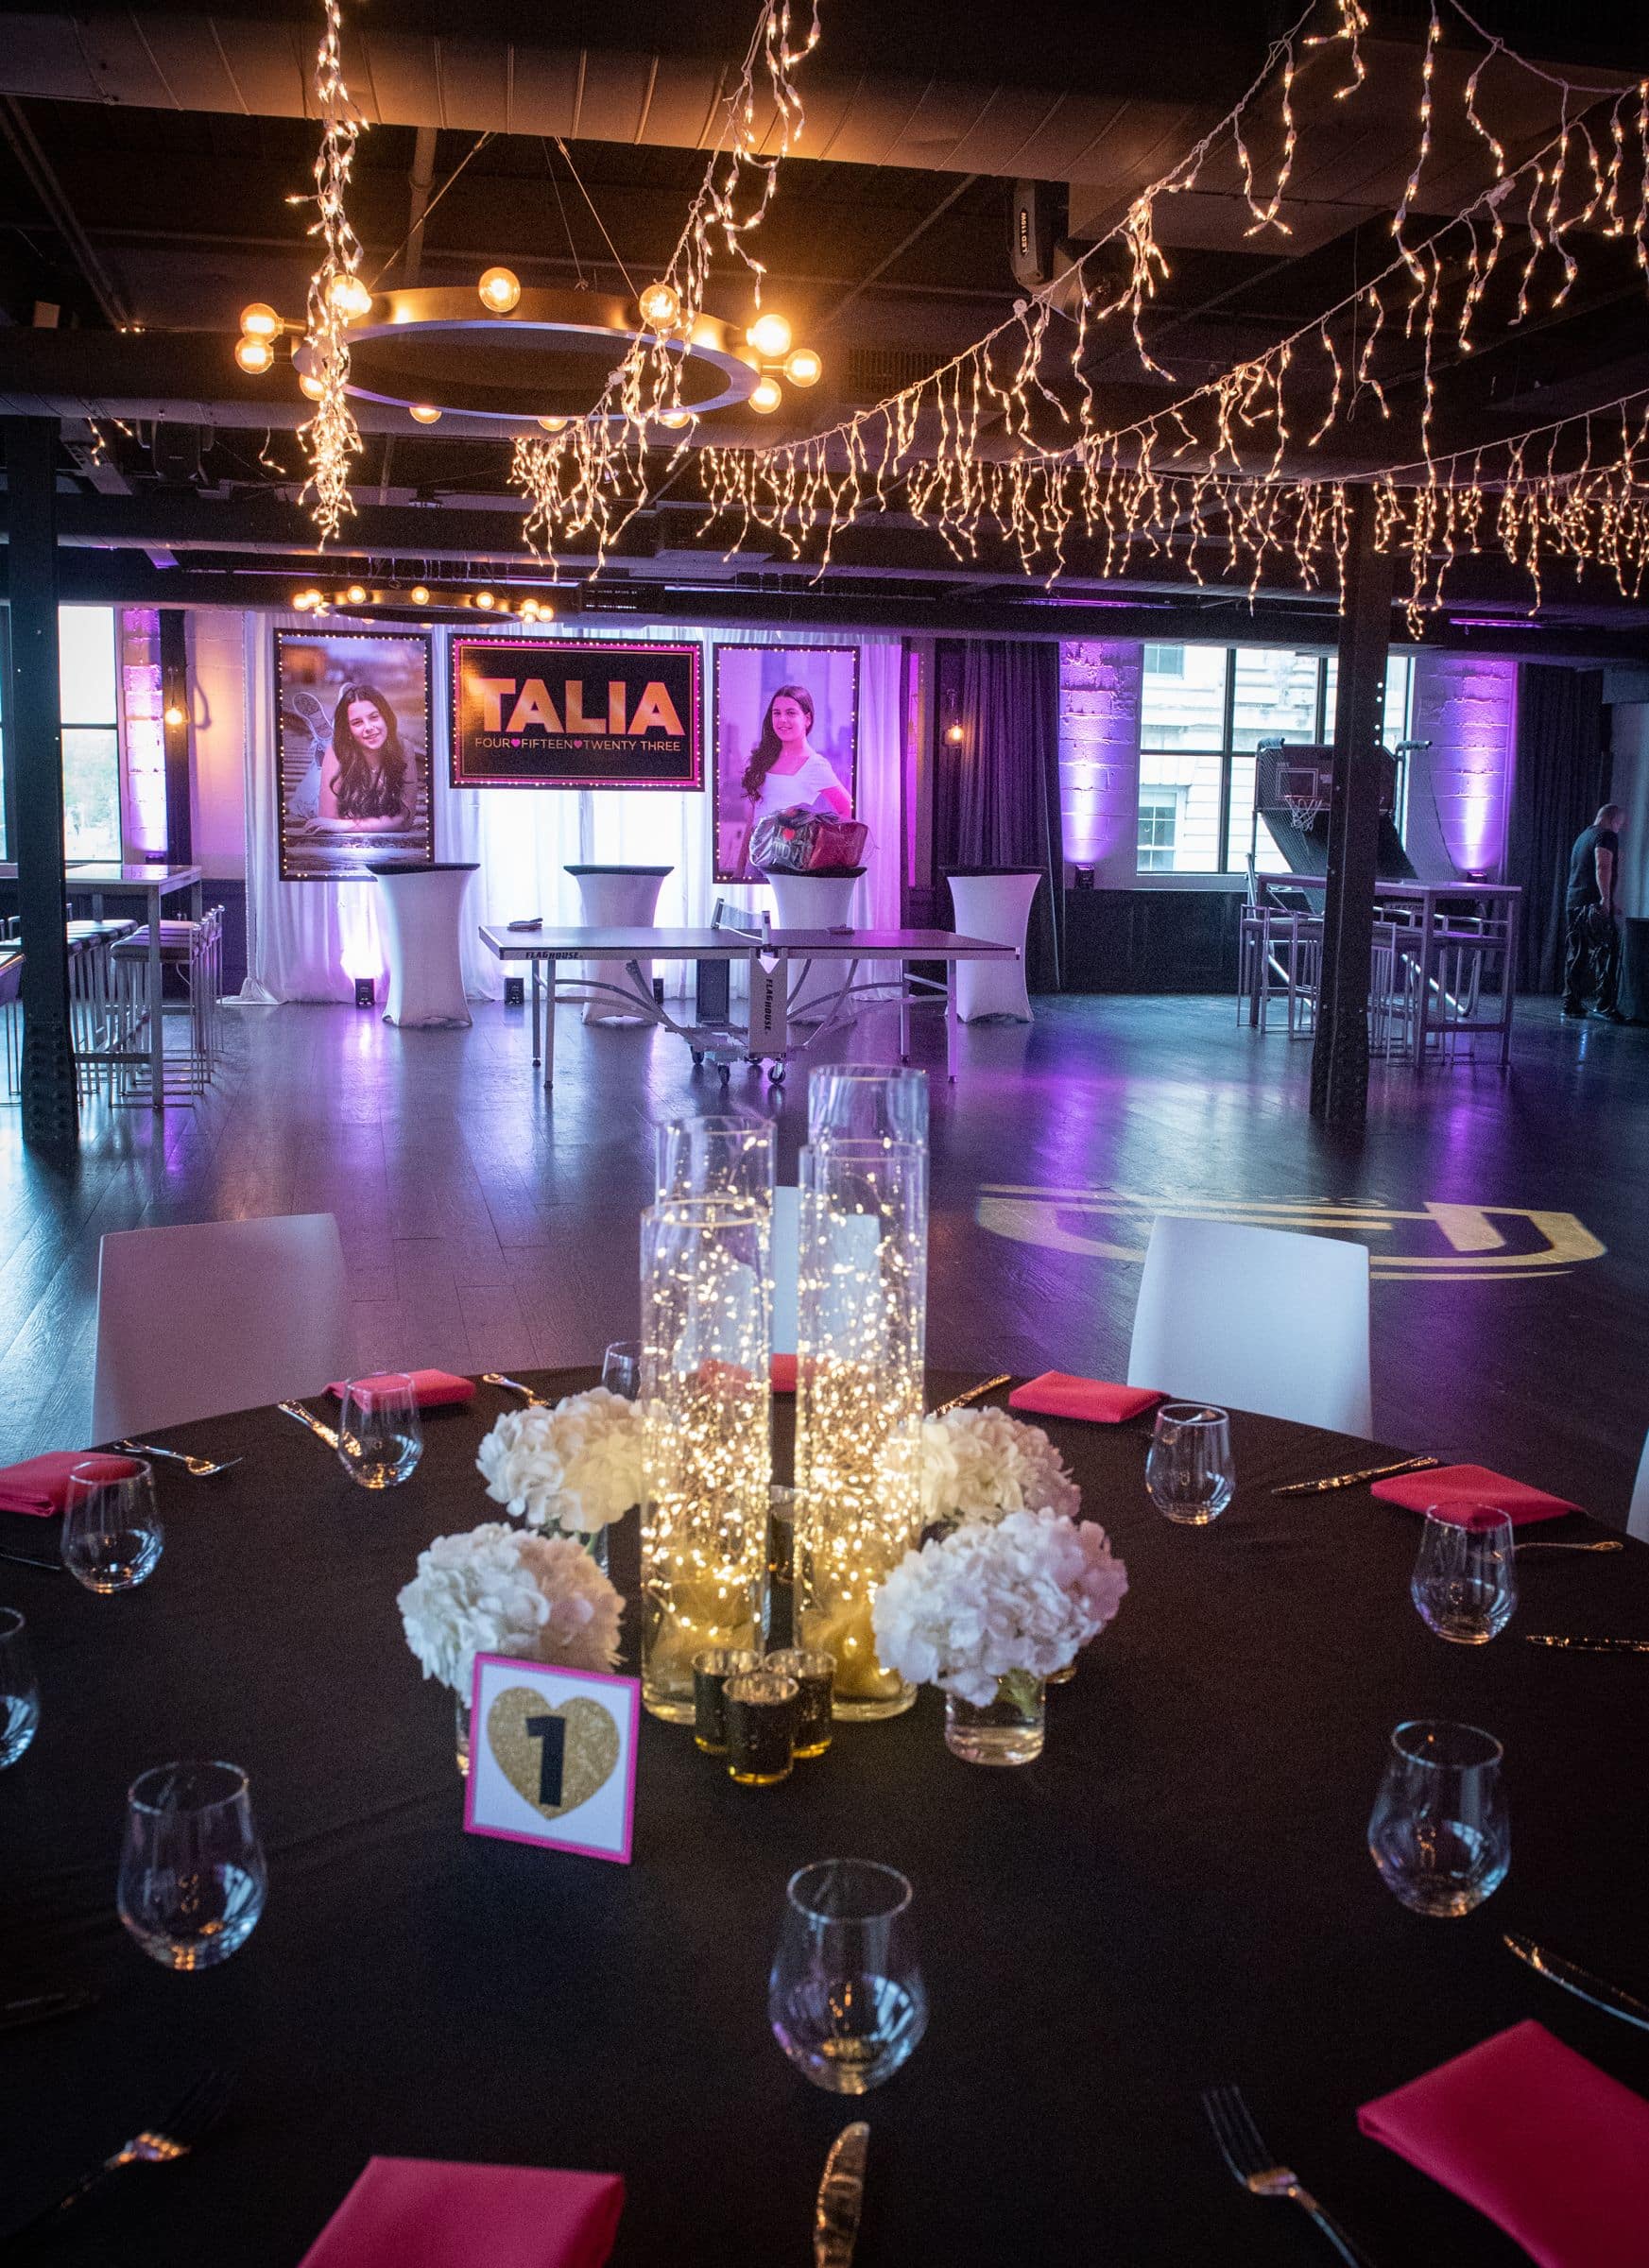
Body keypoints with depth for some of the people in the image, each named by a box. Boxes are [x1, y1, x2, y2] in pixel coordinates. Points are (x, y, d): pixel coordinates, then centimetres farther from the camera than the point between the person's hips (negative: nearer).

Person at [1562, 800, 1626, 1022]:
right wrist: (1606, 899, -23)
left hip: (1573, 903, 9)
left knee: (1576, 954, 11)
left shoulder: (1583, 835, 23)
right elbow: (1602, 867, -20)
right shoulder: (1607, 837, -5)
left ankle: (1571, 1004, 11)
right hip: (1594, 904, -9)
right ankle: (1605, 1005, -10)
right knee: (1606, 953, -6)